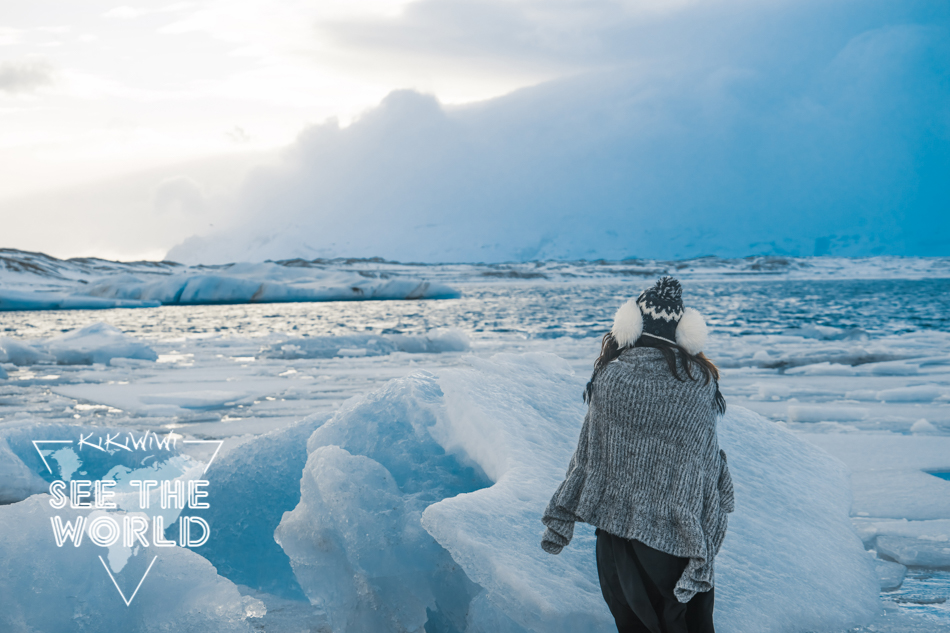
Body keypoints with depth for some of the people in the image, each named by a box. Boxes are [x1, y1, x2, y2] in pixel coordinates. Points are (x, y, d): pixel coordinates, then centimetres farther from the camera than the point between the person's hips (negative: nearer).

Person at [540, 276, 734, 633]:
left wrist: (560, 518, 5)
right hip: (676, 530, 0)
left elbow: (587, 456, -5)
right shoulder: (699, 382, -9)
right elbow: (707, 459, -5)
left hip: (617, 519, 0)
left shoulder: (609, 379, -9)